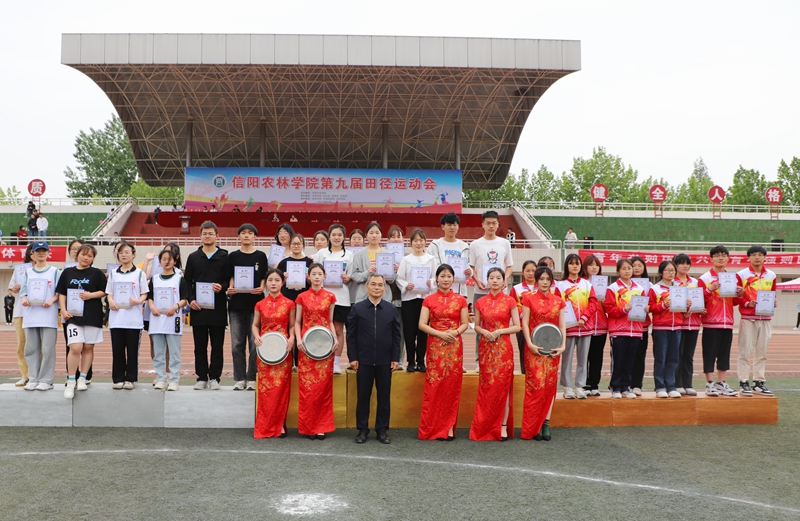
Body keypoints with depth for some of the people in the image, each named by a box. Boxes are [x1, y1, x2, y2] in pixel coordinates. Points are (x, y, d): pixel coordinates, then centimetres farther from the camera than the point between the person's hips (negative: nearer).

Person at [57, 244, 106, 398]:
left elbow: (105, 291, 3)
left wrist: (91, 295, -13)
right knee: (75, 348, -12)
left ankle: (83, 378, 18)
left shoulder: (97, 273, 5)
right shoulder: (67, 272, 10)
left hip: (92, 316, 0)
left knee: (88, 347, 5)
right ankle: (71, 381, -2)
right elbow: (61, 293, 11)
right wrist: (63, 310, -1)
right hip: (73, 315, 0)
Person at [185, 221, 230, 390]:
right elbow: (187, 281, 9)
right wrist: (190, 299, -4)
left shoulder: (224, 257, 6)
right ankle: (202, 377, 12)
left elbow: (230, 279, 4)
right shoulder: (193, 257, 10)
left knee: (217, 345, 2)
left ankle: (214, 377, 10)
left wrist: (222, 287, -16)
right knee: (200, 345, 5)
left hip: (218, 307, -1)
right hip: (198, 307, 1)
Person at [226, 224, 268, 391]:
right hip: (237, 302, 1)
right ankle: (239, 379, 9)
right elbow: (230, 277, 8)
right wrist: (230, 288, -11)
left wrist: (261, 288, -12)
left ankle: (252, 378, 7)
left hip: (255, 302, -1)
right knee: (237, 343, 2)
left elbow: (264, 278, 7)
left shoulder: (261, 256, 8)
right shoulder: (233, 256, 9)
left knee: (255, 342, -1)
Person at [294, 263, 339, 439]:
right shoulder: (302, 297, 4)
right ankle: (308, 426, 7)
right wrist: (298, 339, -9)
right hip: (307, 345, -1)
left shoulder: (330, 297, 6)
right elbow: (297, 321, 6)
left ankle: (322, 426, 8)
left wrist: (335, 338, -4)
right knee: (307, 386, -1)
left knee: (324, 385, 1)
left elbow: (330, 321, 11)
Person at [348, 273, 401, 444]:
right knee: (363, 396, 6)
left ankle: (382, 430, 16)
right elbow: (351, 335, 0)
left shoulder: (391, 309, 5)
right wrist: (352, 357, -5)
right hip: (363, 360, -1)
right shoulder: (357, 308, 1)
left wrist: (395, 358, 0)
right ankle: (362, 430, 16)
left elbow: (396, 335, 5)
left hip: (385, 361, 1)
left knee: (384, 397, 7)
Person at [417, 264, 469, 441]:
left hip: (454, 346, 1)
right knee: (434, 386, -3)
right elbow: (422, 324, -1)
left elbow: (465, 323, 7)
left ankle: (448, 427, 7)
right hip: (435, 346, -1)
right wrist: (440, 334, -14)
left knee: (452, 386, 0)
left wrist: (456, 331, -13)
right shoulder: (429, 300, 4)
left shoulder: (460, 300, 7)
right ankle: (431, 428, 3)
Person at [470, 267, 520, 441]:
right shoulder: (480, 302, 7)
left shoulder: (510, 301, -1)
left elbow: (517, 326, -2)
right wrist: (484, 332, -8)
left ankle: (503, 426, 3)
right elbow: (476, 326, 12)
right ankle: (484, 427, 10)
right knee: (486, 387, 3)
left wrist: (499, 331, -14)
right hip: (485, 347, 2)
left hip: (503, 348, -2)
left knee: (503, 386, -2)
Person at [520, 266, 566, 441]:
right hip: (535, 347, -3)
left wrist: (562, 345, -5)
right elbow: (525, 323, -4)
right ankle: (532, 427, 0)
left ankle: (545, 423, 8)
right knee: (535, 385, -6)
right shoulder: (529, 298, 0)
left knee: (550, 385, 3)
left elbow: (562, 325, 7)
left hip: (552, 348, 3)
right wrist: (530, 344, -16)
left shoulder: (558, 301, 8)